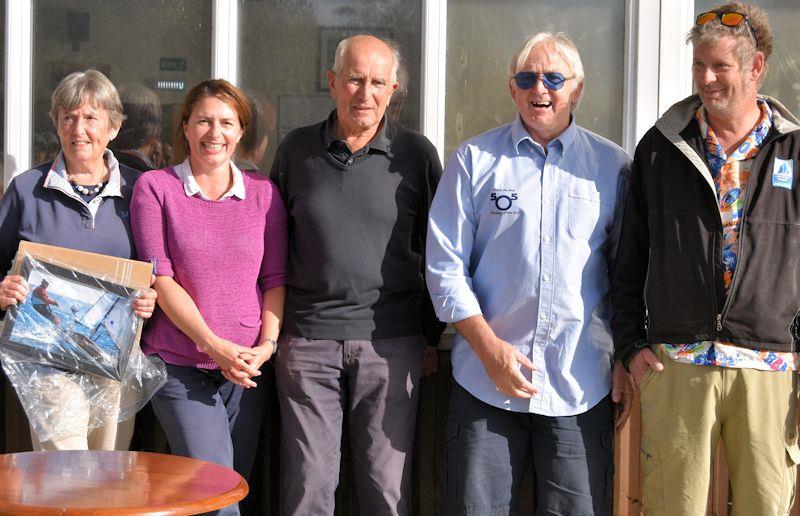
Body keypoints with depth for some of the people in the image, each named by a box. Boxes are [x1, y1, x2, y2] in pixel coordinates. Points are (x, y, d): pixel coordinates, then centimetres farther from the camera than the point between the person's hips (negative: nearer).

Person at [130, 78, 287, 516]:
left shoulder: (264, 193, 10)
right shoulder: (154, 187, 1)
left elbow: (276, 278, 7)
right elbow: (160, 277, -6)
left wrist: (267, 344, -9)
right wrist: (215, 346, -14)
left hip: (248, 368, 3)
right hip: (180, 365, -3)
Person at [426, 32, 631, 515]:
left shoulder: (613, 166, 6)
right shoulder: (474, 160, 4)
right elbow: (445, 265, 0)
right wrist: (490, 347, -9)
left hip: (582, 385, 1)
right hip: (486, 380, 0)